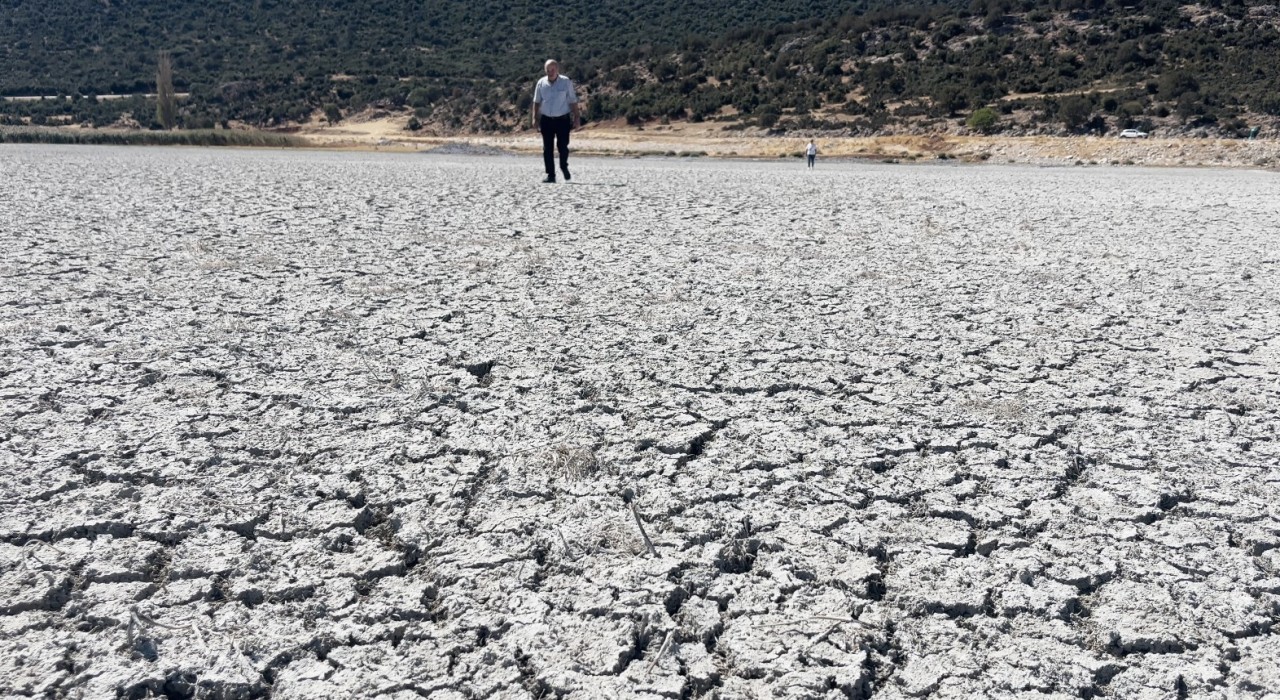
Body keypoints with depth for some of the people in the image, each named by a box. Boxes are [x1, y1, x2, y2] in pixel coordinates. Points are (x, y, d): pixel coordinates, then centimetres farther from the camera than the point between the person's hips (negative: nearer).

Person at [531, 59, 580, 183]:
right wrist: (535, 118, 5)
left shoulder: (566, 82, -3)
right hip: (546, 120, 2)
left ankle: (564, 167, 25)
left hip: (563, 120, -2)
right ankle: (550, 175, 7)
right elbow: (537, 102, 10)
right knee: (547, 148, 0)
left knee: (562, 146, -5)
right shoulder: (541, 83, 3)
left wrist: (576, 119, -3)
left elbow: (573, 101, 0)